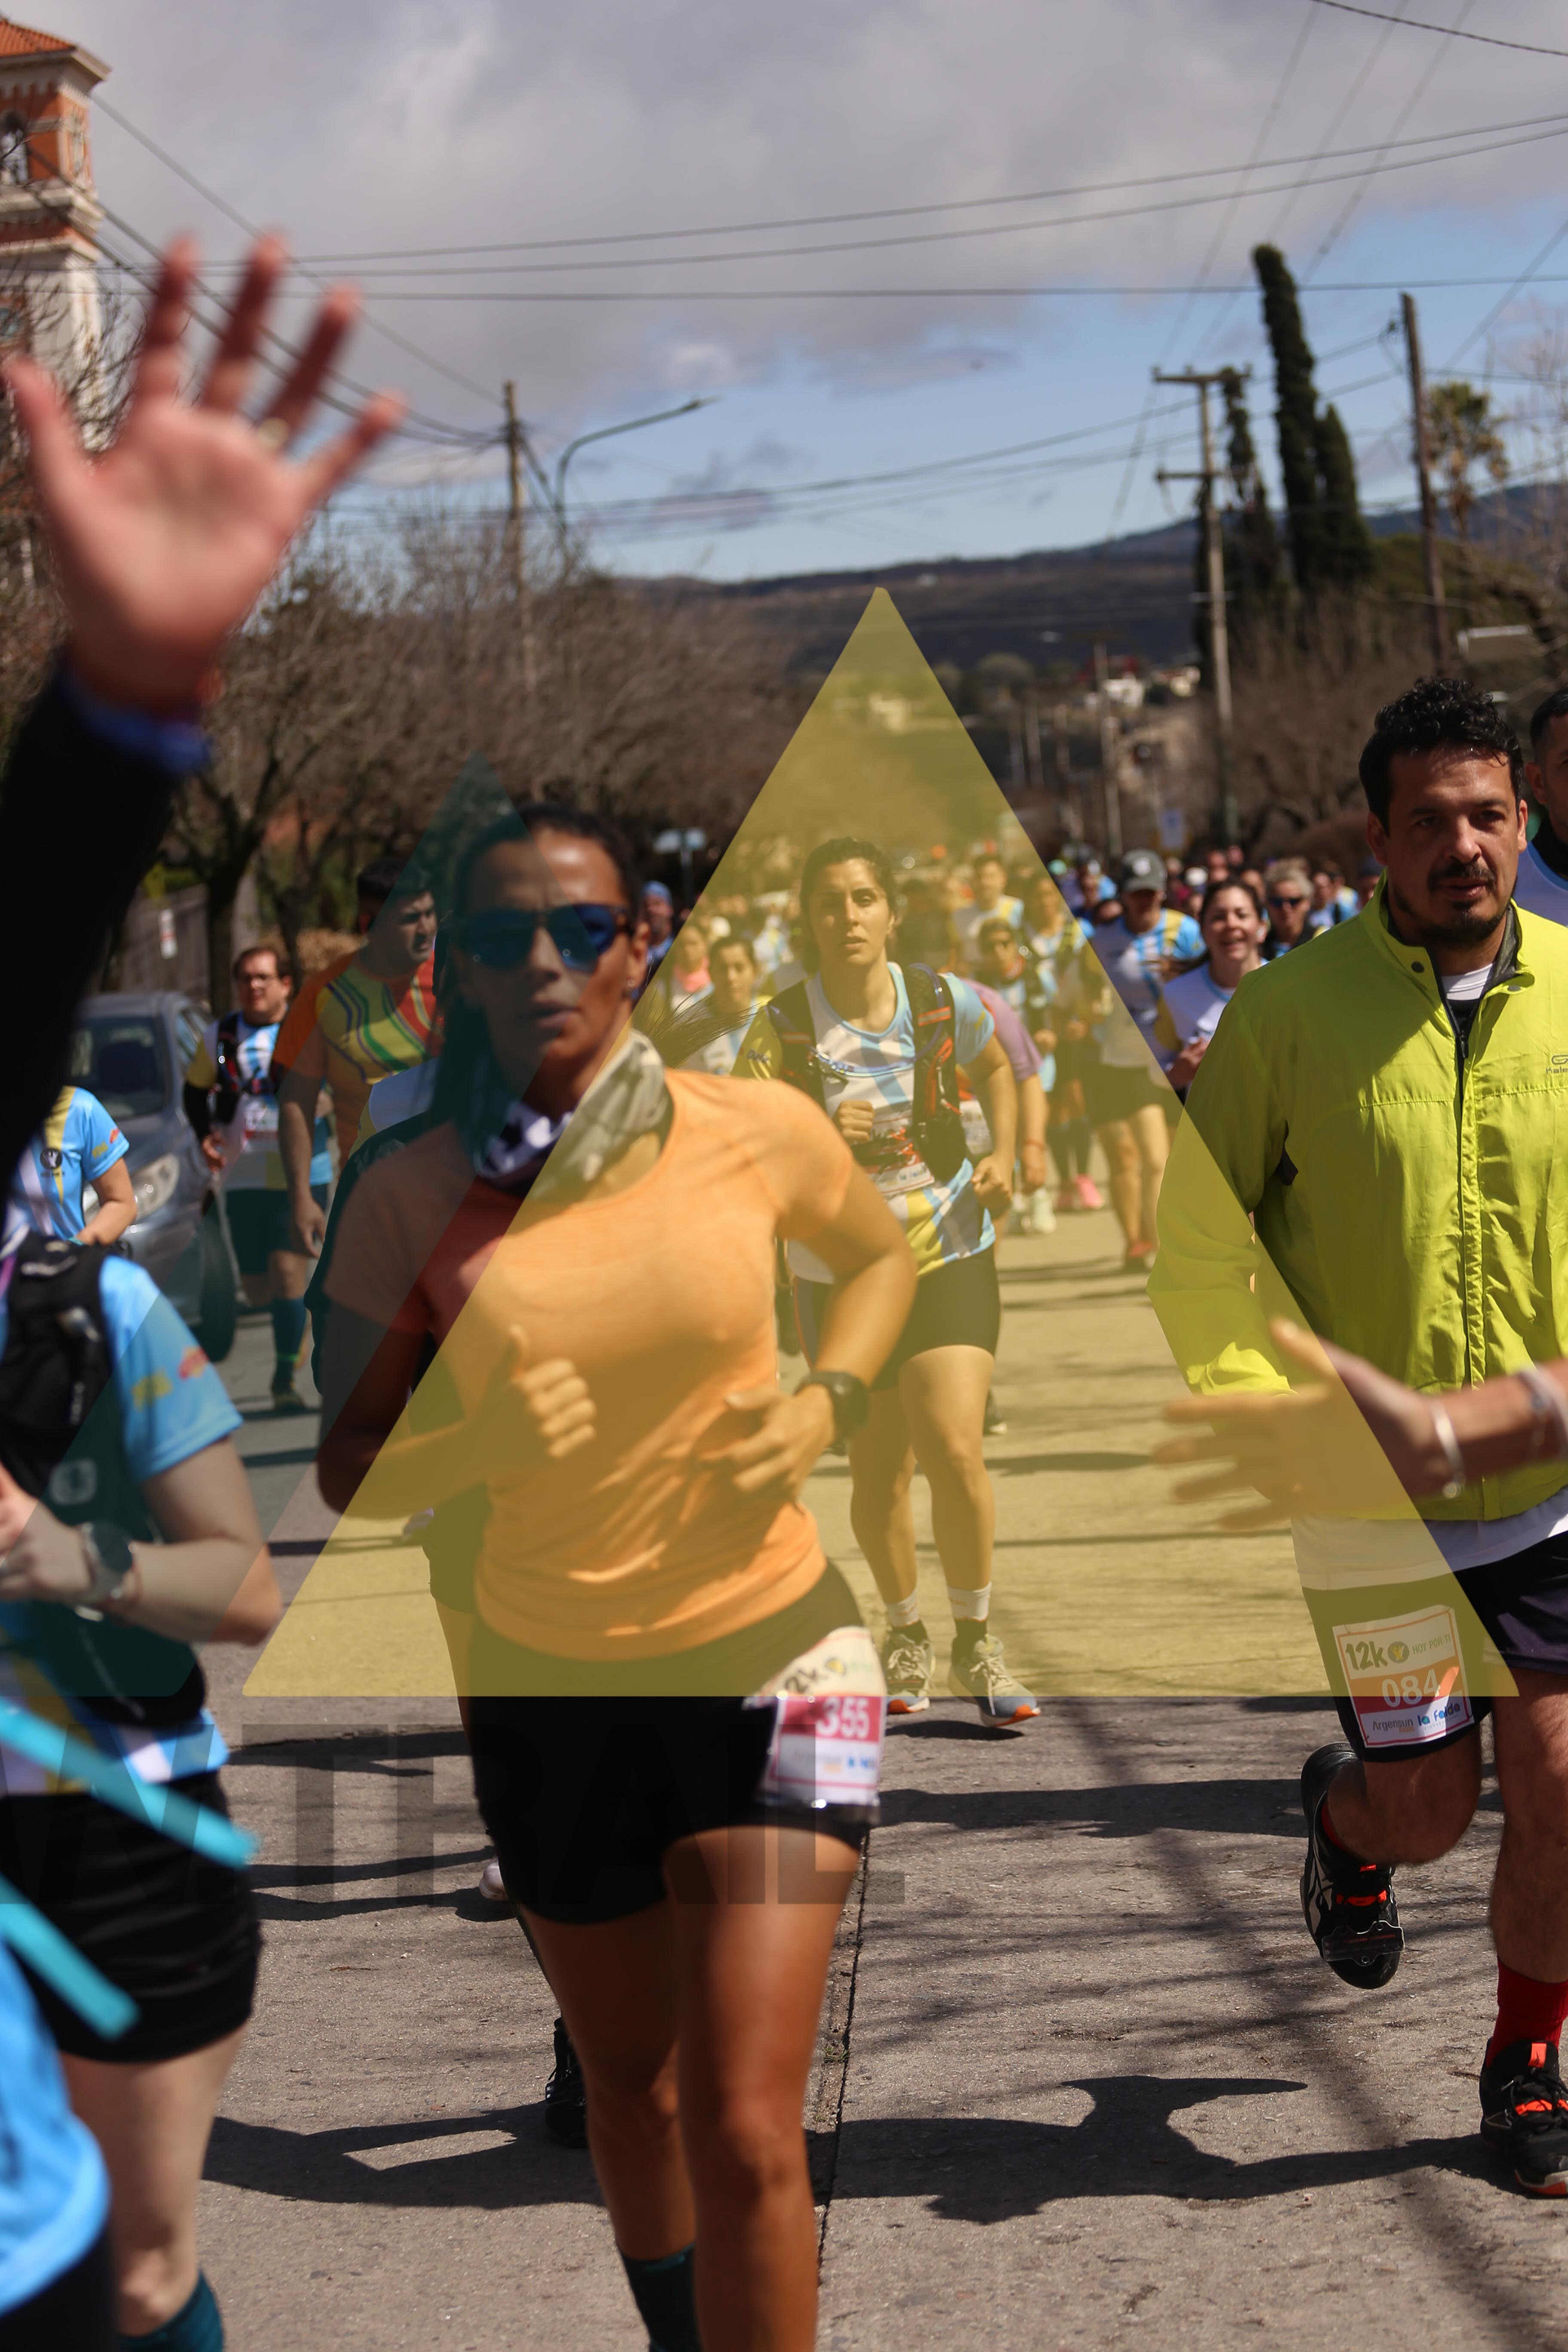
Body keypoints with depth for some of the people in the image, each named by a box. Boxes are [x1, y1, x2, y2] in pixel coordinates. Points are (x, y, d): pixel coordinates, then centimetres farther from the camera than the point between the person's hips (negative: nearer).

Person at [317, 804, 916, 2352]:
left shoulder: (757, 1131, -7)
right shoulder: (414, 1194, -6)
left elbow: (883, 1257, 14)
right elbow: (346, 1470, -3)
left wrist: (823, 1407, -5)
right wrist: (476, 1447, -24)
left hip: (768, 1657, -2)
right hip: (547, 1687, 2)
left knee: (745, 2130, -11)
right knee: (630, 2082, 20)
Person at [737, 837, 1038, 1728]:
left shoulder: (946, 1003, -7)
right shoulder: (781, 1030, -12)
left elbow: (995, 1069, 15)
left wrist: (1003, 1156, -1)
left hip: (951, 1255, 0)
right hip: (840, 1270, 0)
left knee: (956, 1453, -14)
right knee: (879, 1470, 9)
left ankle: (975, 1638, 6)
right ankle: (907, 1632, 35)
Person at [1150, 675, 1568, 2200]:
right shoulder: (1289, 1011, -9)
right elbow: (1198, 1242, -3)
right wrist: (1262, 1409, -15)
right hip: (1371, 1493, -2)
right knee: (1425, 1806, 5)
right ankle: (1340, 1816, 42)